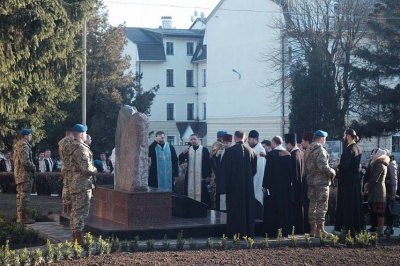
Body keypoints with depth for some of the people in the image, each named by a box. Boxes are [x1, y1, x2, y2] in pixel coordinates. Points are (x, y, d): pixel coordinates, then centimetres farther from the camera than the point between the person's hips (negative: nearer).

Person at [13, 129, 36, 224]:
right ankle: (22, 217, -9)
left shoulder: (18, 145, 17)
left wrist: (32, 166, 15)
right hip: (25, 174, -11)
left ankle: (20, 216, 20)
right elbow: (25, 161, -25)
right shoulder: (24, 146, -16)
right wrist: (33, 167, -9)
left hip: (18, 174, 11)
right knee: (24, 196, -8)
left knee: (20, 196, 14)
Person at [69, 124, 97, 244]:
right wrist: (94, 170, -4)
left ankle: (75, 235, 21)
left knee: (75, 210, 14)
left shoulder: (73, 146, 14)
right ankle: (79, 238, -10)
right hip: (83, 184, -10)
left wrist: (91, 169, 14)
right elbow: (86, 167, -24)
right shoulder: (81, 148, -18)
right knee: (82, 211, -9)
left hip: (74, 183, 10)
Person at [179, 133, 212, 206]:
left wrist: (208, 175, -9)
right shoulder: (188, 150, 9)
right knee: (190, 193, 5)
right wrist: (183, 153, -19)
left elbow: (208, 163, -4)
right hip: (190, 176, 4)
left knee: (202, 194, -3)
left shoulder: (204, 150, -3)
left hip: (201, 176, -4)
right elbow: (180, 160, 1)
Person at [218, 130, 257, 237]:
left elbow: (224, 169, -9)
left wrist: (222, 187, -6)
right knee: (248, 208, 10)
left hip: (234, 185, -3)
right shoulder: (251, 151, 1)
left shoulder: (229, 151, -10)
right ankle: (248, 232, 13)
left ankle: (235, 233, 3)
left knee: (234, 209, 2)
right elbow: (254, 169, 11)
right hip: (248, 185, 3)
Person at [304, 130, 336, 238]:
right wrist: (332, 172, -9)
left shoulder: (308, 150, 12)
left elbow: (305, 167, 15)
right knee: (321, 206, -4)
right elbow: (323, 167, -23)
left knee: (312, 205, 12)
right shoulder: (320, 150, -15)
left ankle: (313, 229, 17)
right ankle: (320, 231, -4)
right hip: (321, 181, -8)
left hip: (310, 181, 8)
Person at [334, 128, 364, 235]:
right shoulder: (358, 149, 10)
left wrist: (338, 165, -6)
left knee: (347, 205, -3)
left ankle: (349, 228, -1)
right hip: (356, 179, 9)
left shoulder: (349, 149, -17)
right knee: (356, 204, 13)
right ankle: (358, 227, 19)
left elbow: (344, 165, -26)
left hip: (347, 180, -9)